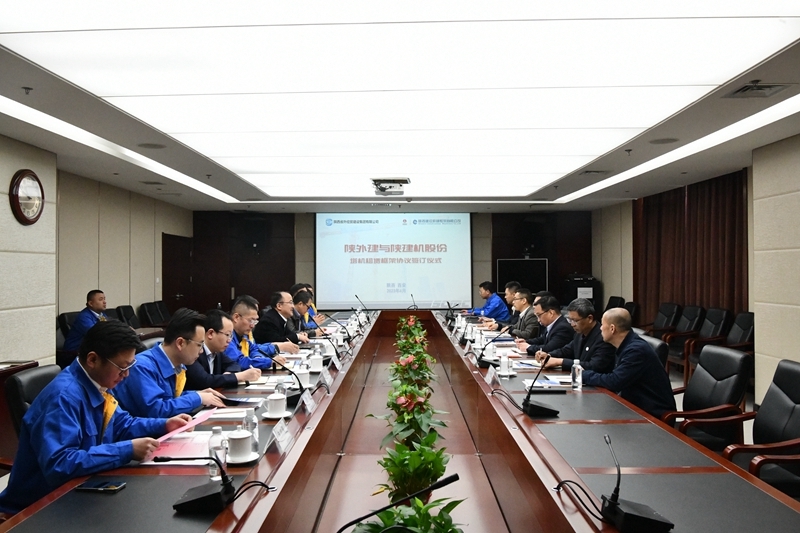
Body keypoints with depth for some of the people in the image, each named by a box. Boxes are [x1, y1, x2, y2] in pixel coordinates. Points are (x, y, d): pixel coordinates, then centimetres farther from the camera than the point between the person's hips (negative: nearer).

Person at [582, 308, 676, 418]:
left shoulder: (636, 349, -21)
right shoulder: (627, 345, 7)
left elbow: (614, 382, -23)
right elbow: (615, 377, 6)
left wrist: (585, 375, -11)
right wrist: (586, 373, -6)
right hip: (638, 406, 8)